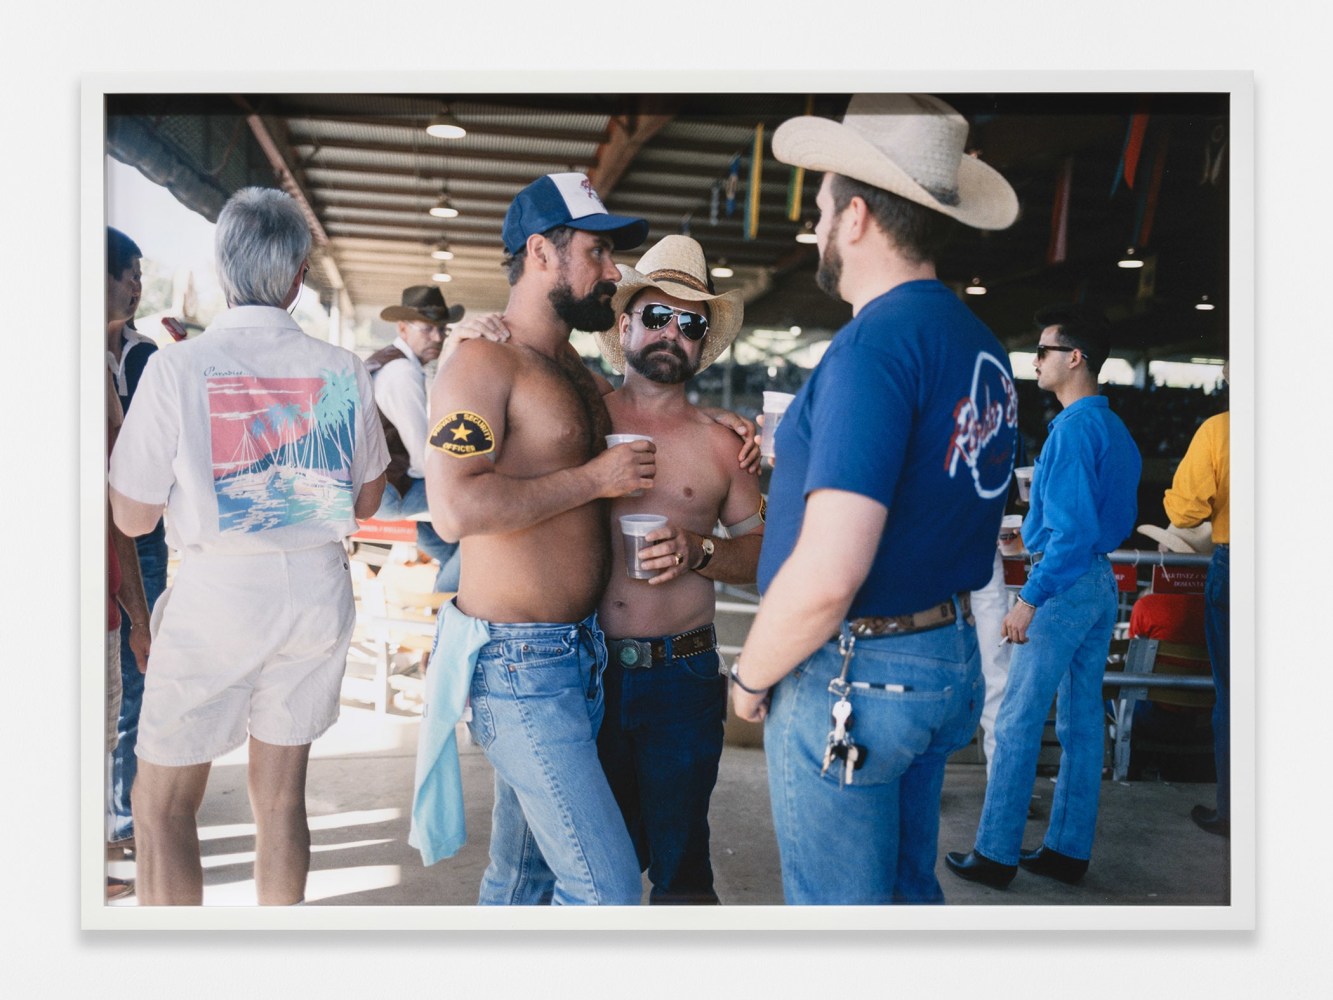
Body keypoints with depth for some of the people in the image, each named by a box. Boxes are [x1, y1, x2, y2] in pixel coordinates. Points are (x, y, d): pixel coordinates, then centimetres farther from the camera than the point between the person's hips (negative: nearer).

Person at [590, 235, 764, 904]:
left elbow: (763, 548, 6)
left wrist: (698, 553, -13)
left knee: (678, 862, 8)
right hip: (586, 671, 1)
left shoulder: (718, 441, 2)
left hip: (681, 677, 0)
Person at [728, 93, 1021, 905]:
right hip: (952, 657, 9)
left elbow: (828, 574, -27)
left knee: (838, 901, 8)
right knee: (907, 886, 23)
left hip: (852, 677, -9)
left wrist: (750, 677, -11)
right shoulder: (984, 348, 7)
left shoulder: (877, 342, -21)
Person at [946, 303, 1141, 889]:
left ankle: (996, 855, 5)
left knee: (1018, 721, -3)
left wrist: (1030, 599, -20)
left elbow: (1073, 529, -22)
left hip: (1064, 584, -10)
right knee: (1082, 720, 12)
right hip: (1102, 584, 10)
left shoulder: (1073, 428, -16)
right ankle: (1068, 850, 21)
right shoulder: (1115, 429, 14)